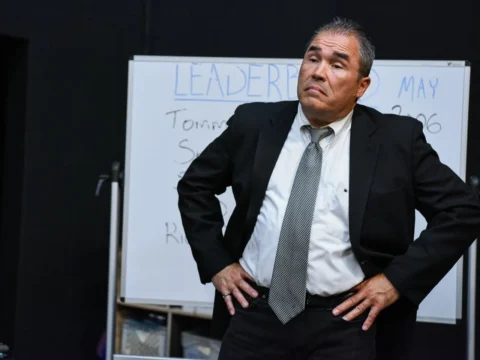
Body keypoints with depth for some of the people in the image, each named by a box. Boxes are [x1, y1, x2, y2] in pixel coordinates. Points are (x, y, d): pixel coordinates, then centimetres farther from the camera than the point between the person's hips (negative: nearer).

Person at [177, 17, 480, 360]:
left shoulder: (397, 139, -3)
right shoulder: (254, 124, 4)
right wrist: (216, 263, 5)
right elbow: (195, 185, 14)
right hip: (255, 315, 2)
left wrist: (398, 279, -6)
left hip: (344, 323, -1)